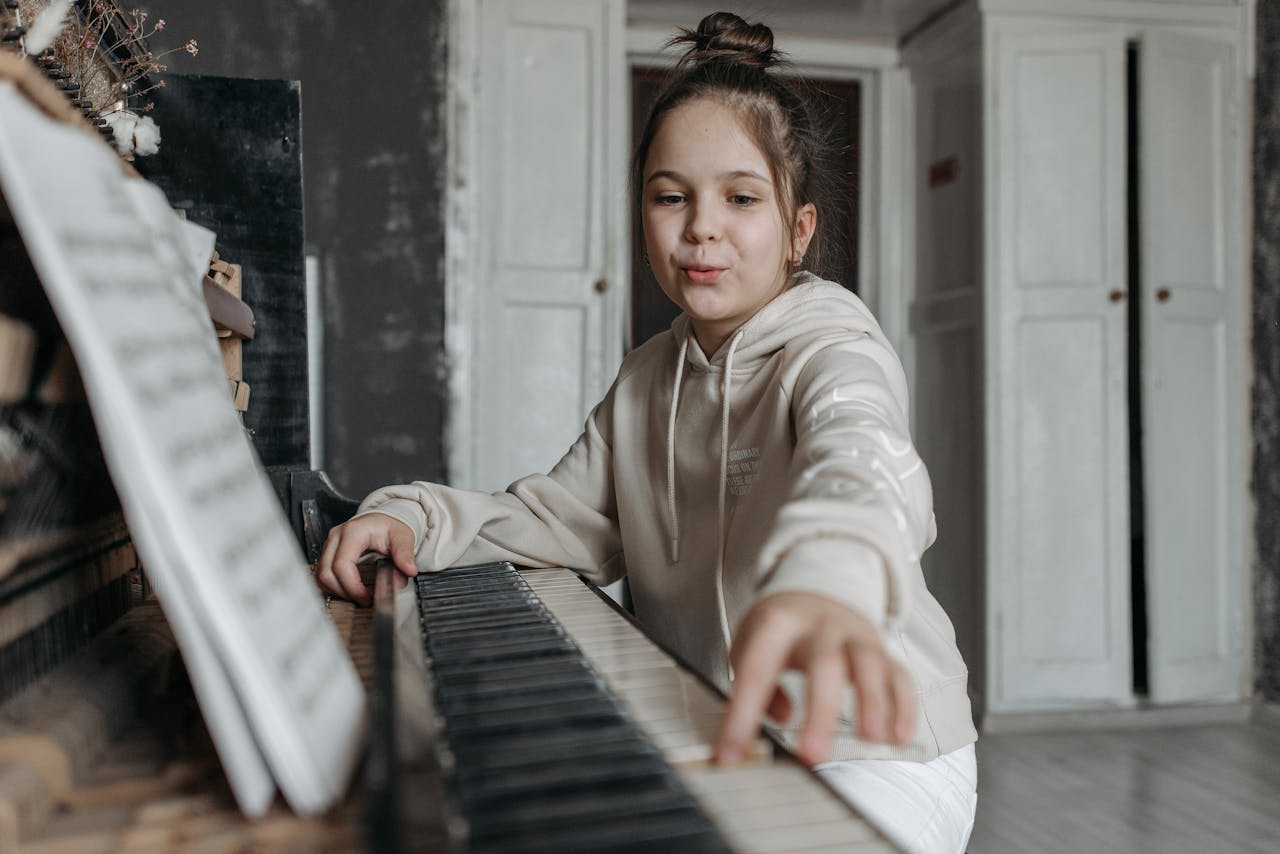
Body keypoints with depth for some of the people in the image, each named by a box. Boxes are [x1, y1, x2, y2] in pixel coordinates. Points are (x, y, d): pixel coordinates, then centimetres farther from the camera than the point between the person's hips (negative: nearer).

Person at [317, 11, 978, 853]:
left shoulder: (832, 352, -15)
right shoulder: (647, 378, 9)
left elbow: (857, 462, -38)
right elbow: (559, 518, 11)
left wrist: (824, 581, -62)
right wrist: (418, 516, -7)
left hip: (876, 757, -5)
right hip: (708, 743, 6)